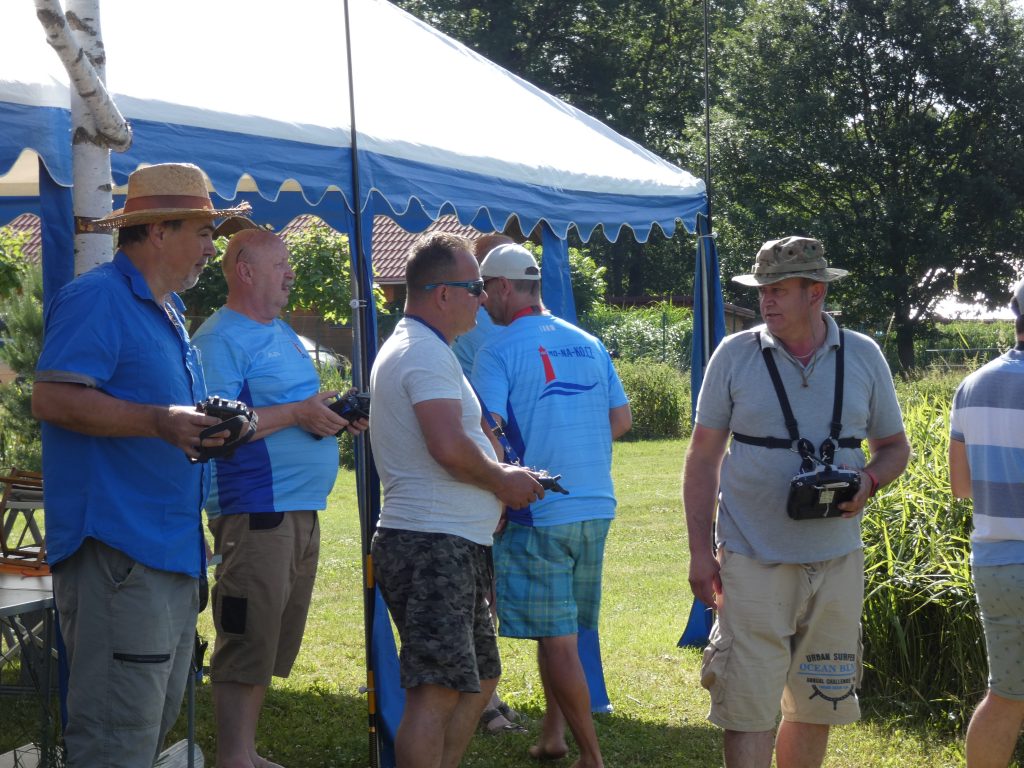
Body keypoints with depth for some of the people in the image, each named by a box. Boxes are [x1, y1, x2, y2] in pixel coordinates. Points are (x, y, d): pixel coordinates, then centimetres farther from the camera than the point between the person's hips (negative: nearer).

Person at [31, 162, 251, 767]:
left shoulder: (168, 308, 21)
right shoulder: (98, 298, -10)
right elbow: (52, 399, -20)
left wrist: (209, 423, 14)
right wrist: (160, 421, -27)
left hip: (174, 548, 11)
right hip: (119, 545, -10)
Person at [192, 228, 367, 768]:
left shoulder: (284, 334, 20)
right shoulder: (220, 338, -10)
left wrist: (334, 415, 8)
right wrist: (298, 413, -20)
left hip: (301, 510, 10)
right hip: (256, 512, -10)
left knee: (272, 646, 14)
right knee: (247, 647, -8)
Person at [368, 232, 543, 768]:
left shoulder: (409, 348, 21)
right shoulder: (427, 353, -14)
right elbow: (450, 448, -26)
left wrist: (503, 477, 14)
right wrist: (502, 480, -9)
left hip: (454, 546, 11)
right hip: (434, 546, -11)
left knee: (479, 678, 18)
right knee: (438, 693, -14)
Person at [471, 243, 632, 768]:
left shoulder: (498, 352, -9)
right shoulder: (589, 345, 9)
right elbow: (621, 420, 12)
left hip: (539, 514, -6)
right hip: (596, 506, 6)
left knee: (557, 638, -1)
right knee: (557, 629, 19)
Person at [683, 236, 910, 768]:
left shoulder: (863, 357, 4)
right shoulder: (735, 355, -1)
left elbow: (895, 448, 13)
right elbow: (703, 458, 2)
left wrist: (868, 482, -10)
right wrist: (700, 551, -4)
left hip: (836, 563, 3)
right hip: (752, 561, -2)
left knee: (817, 707, 11)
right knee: (748, 709, -7)